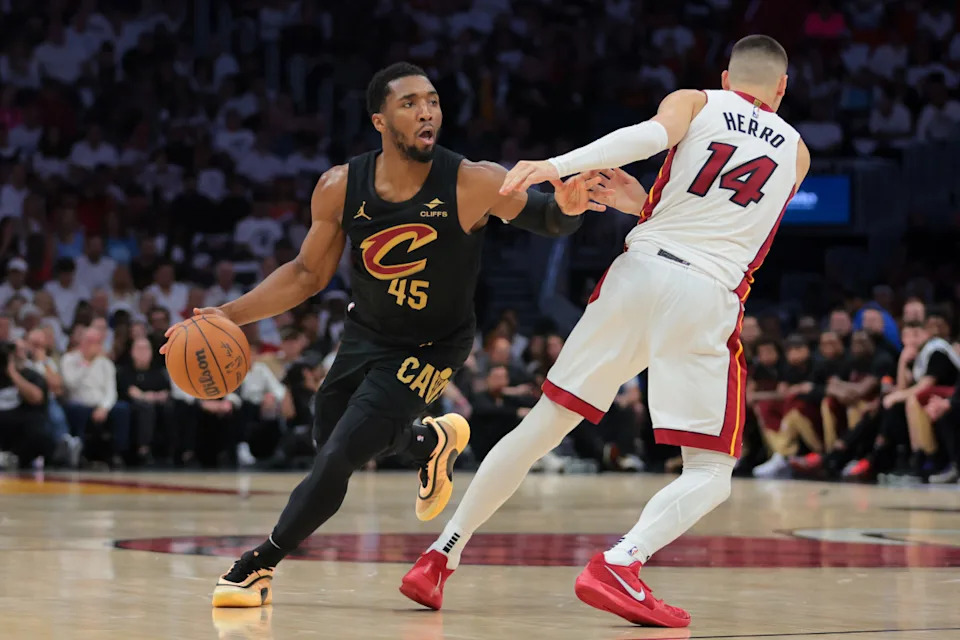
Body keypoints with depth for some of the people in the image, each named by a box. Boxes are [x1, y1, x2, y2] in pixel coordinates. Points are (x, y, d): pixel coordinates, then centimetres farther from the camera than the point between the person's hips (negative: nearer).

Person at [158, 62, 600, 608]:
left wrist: (567, 207, -39)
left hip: (431, 346, -5)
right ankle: (432, 441, 52)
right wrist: (228, 315, -12)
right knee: (330, 443, 23)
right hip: (365, 333, 5)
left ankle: (262, 563, 2)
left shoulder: (473, 184, -28)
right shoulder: (340, 188, -17)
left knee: (339, 457, -17)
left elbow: (549, 220, -14)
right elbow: (309, 274, -3)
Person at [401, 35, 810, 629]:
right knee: (712, 475, 4)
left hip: (640, 269, 2)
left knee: (542, 425, 14)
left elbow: (652, 134, -11)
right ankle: (620, 563, -21)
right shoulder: (796, 152, 20)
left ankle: (442, 554, 16)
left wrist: (558, 166, -20)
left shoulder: (696, 102, 13)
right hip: (709, 299, -2)